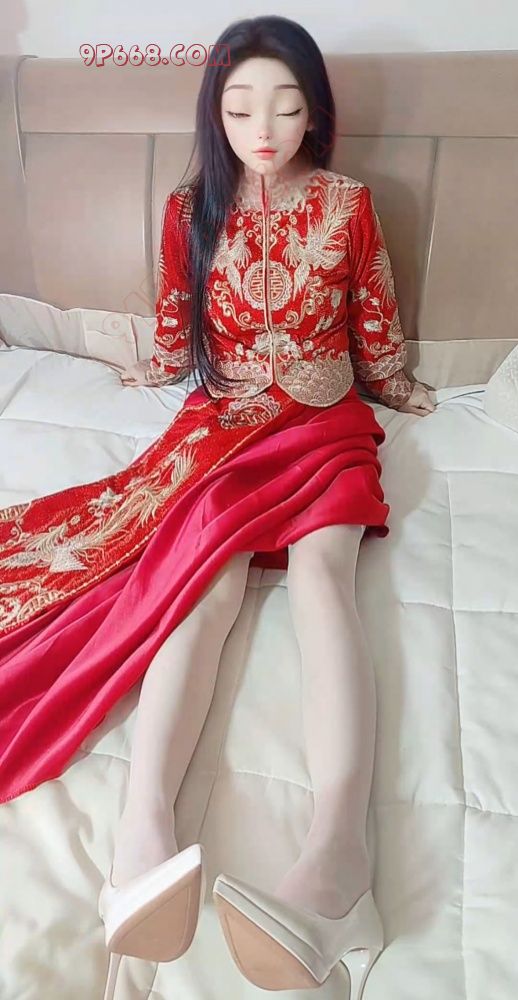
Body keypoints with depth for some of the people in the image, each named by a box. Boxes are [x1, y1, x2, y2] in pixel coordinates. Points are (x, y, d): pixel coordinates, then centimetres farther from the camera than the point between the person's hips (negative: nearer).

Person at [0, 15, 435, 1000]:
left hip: (326, 422, 0)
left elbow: (376, 323, 18)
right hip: (221, 421, 1)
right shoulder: (190, 210, 7)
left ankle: (337, 852, -53)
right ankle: (145, 834, -52)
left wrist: (395, 388, 27)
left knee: (318, 569, -33)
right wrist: (151, 374, 34)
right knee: (208, 574, -33)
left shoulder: (348, 202, 6)